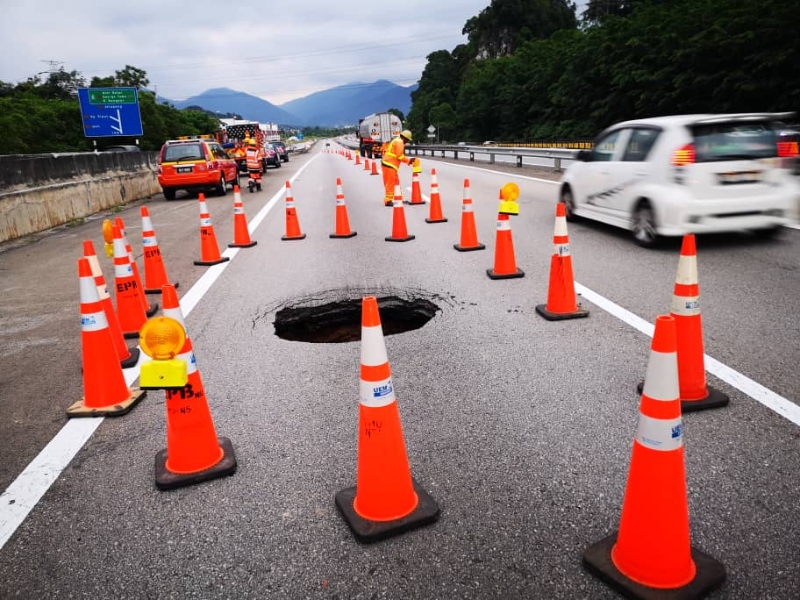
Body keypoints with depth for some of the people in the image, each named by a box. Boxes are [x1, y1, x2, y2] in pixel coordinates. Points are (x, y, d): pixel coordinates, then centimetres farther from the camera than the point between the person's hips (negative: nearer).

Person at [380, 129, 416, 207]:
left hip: (389, 164, 10)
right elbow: (400, 156, -16)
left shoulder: (397, 141, 22)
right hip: (390, 165, -10)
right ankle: (388, 201, -5)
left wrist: (408, 160, 10)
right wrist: (409, 161, -6)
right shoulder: (399, 142, -11)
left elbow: (399, 156, 19)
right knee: (390, 184, -7)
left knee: (396, 182, 16)